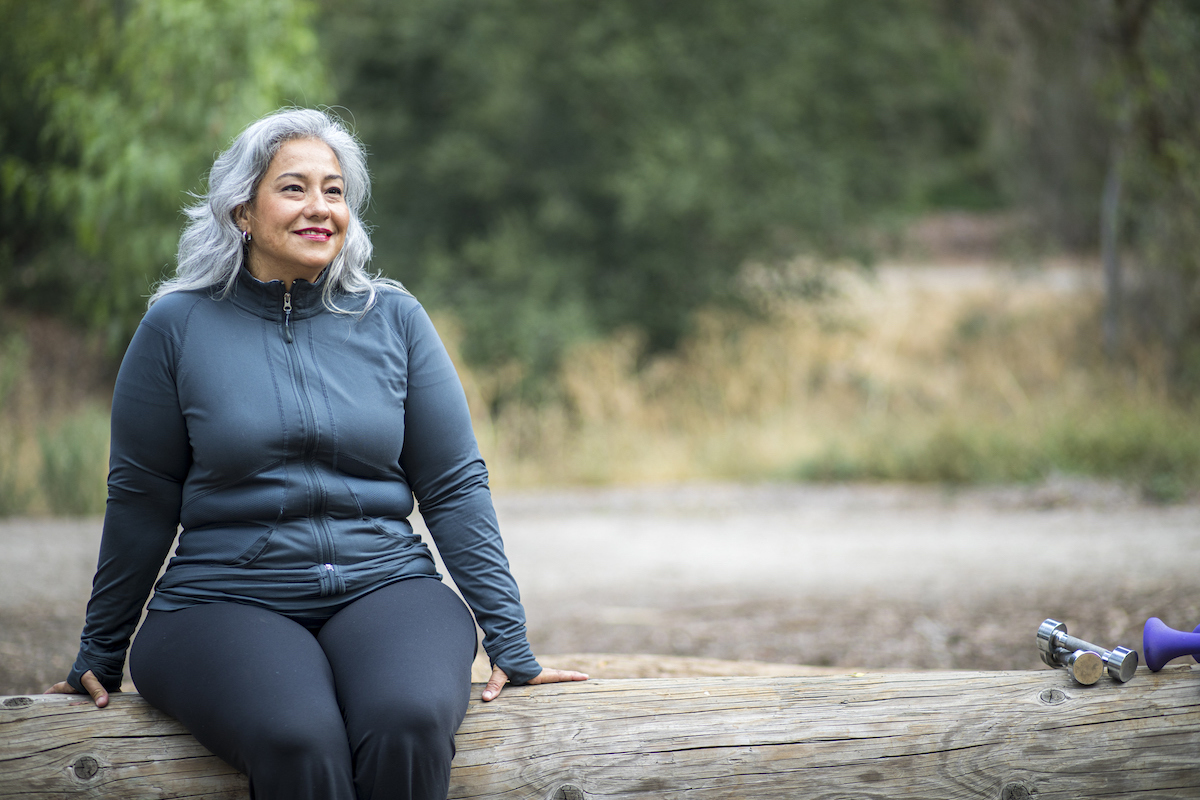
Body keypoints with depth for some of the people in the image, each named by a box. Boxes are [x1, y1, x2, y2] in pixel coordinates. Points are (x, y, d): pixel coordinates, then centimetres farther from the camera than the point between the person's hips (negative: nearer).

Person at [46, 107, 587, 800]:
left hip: (385, 586, 2)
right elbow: (140, 500, 10)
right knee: (300, 740, -34)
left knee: (409, 723, -33)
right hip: (226, 600, -1)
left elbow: (455, 486, 8)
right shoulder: (179, 325, 3)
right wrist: (99, 655, 15)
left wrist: (511, 645, 3)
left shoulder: (395, 319, 8)